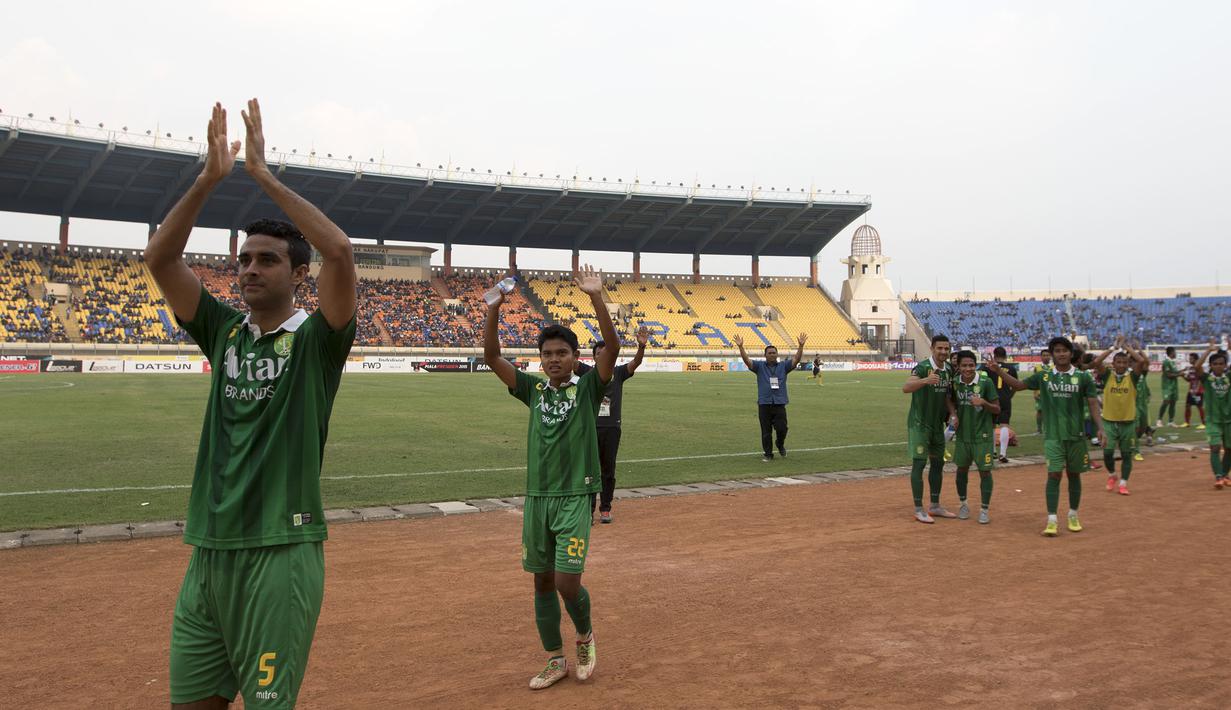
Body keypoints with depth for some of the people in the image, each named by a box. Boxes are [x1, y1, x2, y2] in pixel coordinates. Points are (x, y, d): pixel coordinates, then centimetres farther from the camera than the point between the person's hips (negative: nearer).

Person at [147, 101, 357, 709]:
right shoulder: (225, 332, 11)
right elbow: (159, 258, 2)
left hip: (281, 550, -5)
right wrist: (210, 177, -8)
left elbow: (339, 252, -20)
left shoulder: (317, 339, -3)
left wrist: (263, 175, -15)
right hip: (208, 549, 5)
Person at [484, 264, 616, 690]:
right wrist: (494, 308, -13)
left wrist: (596, 297, -26)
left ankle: (585, 636, 22)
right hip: (537, 498, 4)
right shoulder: (533, 390, 8)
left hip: (575, 498, -4)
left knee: (568, 583, -9)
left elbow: (612, 347, -16)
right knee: (543, 582, 10)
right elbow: (491, 356, 0)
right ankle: (556, 661, 25)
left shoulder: (588, 387, 0)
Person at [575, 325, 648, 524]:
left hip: (612, 428, 1)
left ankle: (605, 509, 19)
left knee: (608, 470, 8)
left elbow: (636, 362, -11)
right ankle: (588, 509, 9)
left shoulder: (618, 373, 5)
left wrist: (642, 346, -32)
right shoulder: (587, 372, 5)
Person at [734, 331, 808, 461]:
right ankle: (768, 454, 15)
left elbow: (796, 359, -5)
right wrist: (740, 347, -22)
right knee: (766, 431, 4)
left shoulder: (783, 366, 7)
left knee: (782, 428, -5)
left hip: (780, 404, 0)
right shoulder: (759, 366, 4)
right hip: (764, 404, 0)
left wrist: (801, 346, -18)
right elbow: (747, 361, -8)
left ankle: (780, 445, 26)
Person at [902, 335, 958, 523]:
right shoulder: (922, 367, -18)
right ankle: (919, 510, -1)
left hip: (937, 423, 8)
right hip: (919, 423, -8)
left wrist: (953, 413, -2)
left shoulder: (949, 370, 5)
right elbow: (906, 387, -35)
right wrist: (925, 380, -53)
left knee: (938, 463, 14)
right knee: (919, 463, -7)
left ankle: (935, 506, 26)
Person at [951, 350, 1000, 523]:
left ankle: (984, 509, 11)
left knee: (985, 471, 0)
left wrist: (983, 402, -26)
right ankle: (963, 504, 30)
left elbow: (997, 409, -10)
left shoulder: (986, 382, -14)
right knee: (962, 468, 13)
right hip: (963, 434, 4)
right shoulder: (955, 382, -3)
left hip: (982, 434, -4)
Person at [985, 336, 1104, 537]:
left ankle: (1073, 516, 29)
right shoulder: (1043, 376, 3)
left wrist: (1100, 428, -12)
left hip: (1076, 435, 1)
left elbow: (1093, 404, -1)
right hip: (1053, 435, -1)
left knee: (1074, 475, 12)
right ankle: (1052, 521, -8)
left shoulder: (1083, 377, 0)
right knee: (1054, 475, -8)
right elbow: (1019, 385, 8)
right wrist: (998, 371, -4)